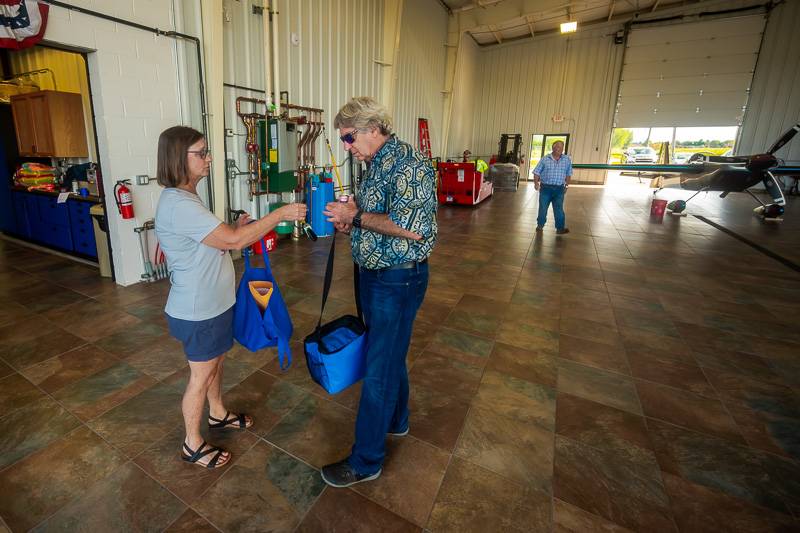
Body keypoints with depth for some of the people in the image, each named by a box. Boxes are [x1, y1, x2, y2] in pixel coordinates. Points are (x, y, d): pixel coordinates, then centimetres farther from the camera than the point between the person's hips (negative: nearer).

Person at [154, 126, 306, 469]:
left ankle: (217, 413, 48)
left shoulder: (185, 198, 7)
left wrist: (236, 228, -2)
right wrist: (280, 214, -25)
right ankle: (192, 444, 31)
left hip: (212, 303, 10)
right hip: (197, 312, -9)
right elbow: (233, 241, -30)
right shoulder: (178, 205, -26)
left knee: (215, 361, 25)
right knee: (201, 375, 8)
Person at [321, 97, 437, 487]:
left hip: (397, 279, -10)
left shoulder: (407, 163, -18)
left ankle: (366, 460, 19)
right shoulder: (375, 164, 11)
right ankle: (396, 420, 45)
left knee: (380, 368, 0)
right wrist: (349, 219, 0)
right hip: (373, 274, 10)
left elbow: (413, 227, -29)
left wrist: (356, 215, -19)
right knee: (388, 352, 22)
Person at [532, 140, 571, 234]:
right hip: (545, 188, -1)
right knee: (542, 208, 6)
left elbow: (568, 174, 12)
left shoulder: (567, 160, 4)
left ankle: (560, 228, 5)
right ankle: (540, 225, 22)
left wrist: (566, 185, 10)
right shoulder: (544, 159, -2)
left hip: (559, 189, 1)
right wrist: (536, 183, -13)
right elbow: (537, 172, -1)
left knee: (559, 209, 0)